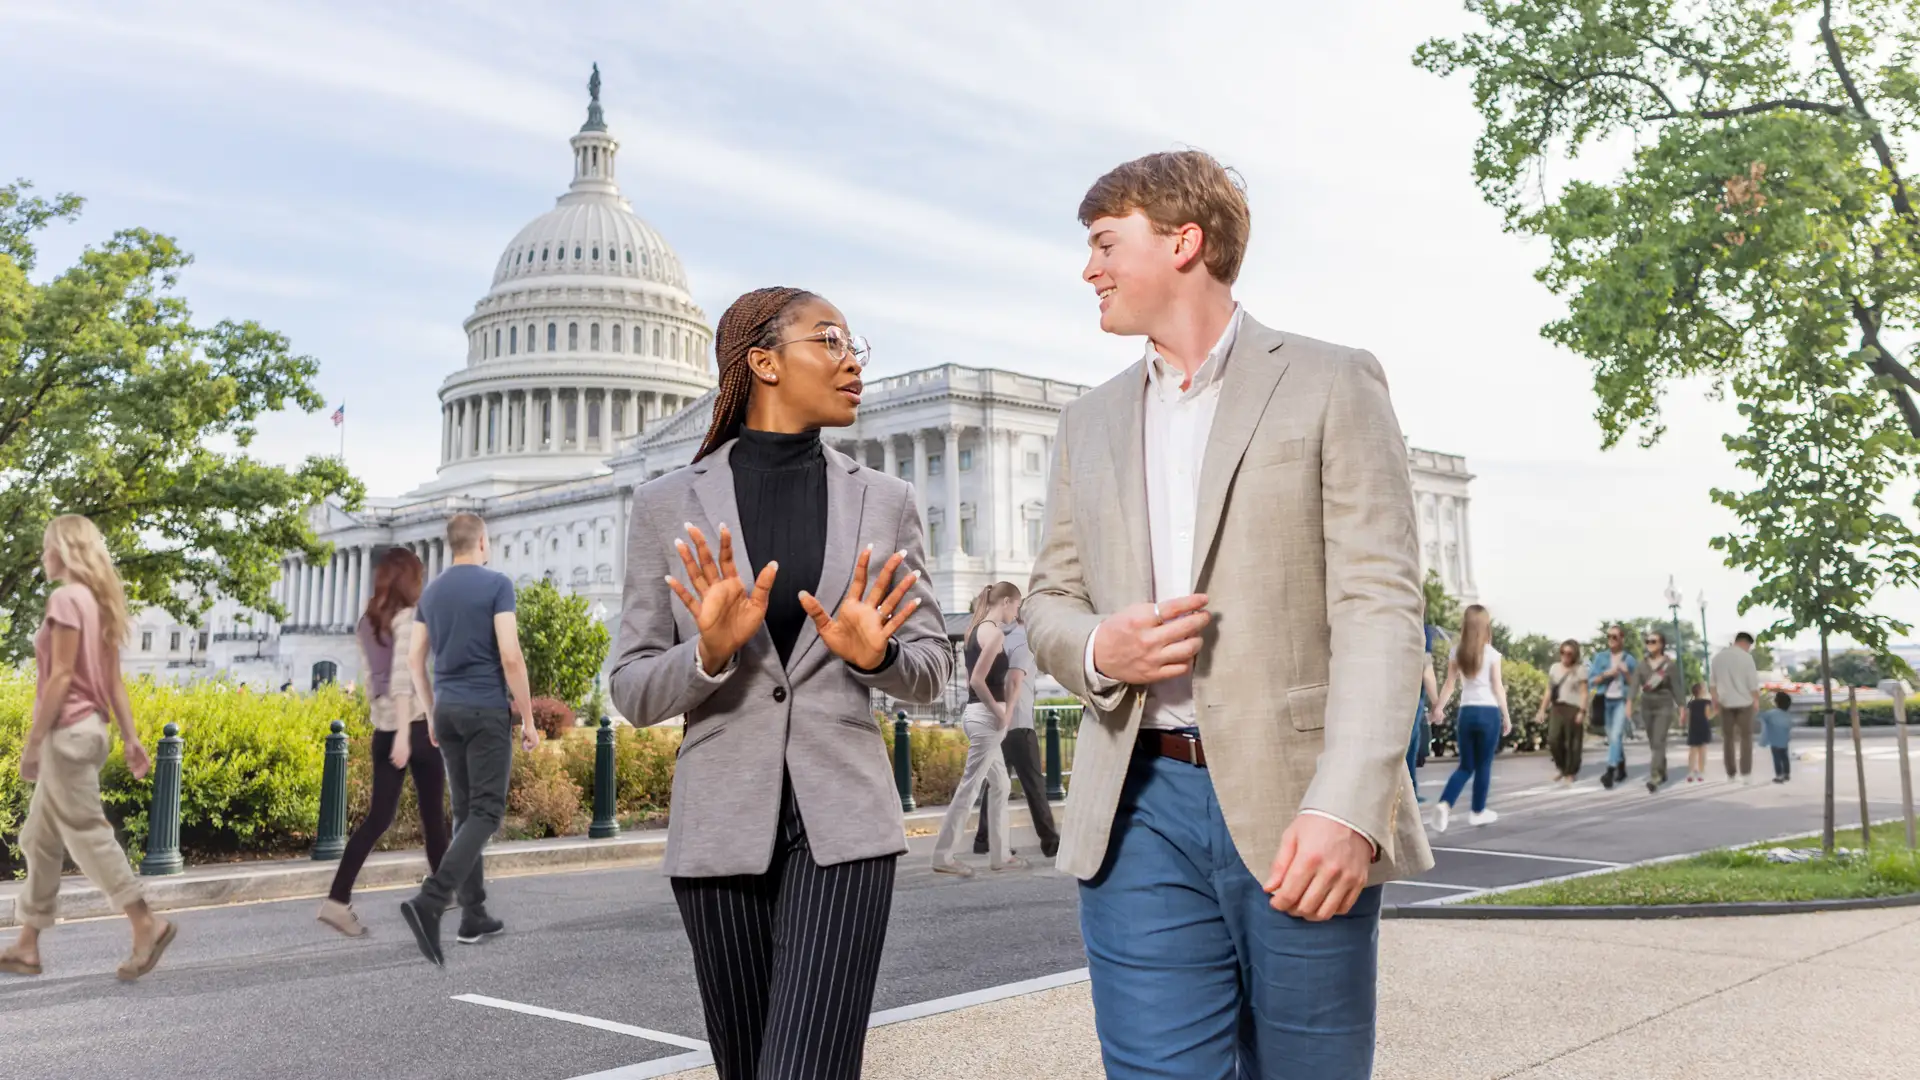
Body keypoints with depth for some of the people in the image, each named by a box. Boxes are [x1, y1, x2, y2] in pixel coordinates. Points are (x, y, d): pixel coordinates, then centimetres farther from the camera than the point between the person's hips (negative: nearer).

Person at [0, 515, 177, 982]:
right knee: (40, 840, 13)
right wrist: (131, 737, 14)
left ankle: (148, 924, -4)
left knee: (86, 834, -5)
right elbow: (114, 679, 14)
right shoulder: (99, 601, 14)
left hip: (69, 731, -9)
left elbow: (61, 677, -17)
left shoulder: (66, 599, -13)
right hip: (89, 729, 9)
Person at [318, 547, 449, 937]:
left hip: (382, 728, 6)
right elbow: (403, 677, -19)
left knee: (378, 817, 4)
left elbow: (371, 678, 17)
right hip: (416, 724, -6)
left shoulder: (367, 623, 12)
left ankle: (337, 900, -7)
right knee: (433, 813, 10)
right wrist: (404, 733, -23)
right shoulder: (409, 619, -10)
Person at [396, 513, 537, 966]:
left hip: (448, 711, 7)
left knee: (466, 812, 13)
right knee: (486, 813, -6)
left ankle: (474, 916, 13)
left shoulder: (430, 592, 10)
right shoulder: (497, 584, -10)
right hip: (488, 711, -7)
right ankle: (429, 902, -23)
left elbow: (414, 660, 10)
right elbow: (510, 655, -17)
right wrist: (528, 717, -9)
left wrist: (433, 716, 20)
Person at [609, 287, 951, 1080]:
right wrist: (711, 652, -20)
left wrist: (872, 653, -15)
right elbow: (634, 692, 1)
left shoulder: (884, 499, 3)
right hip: (722, 827, 1)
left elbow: (930, 669, 7)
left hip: (841, 825, 0)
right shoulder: (668, 505, 1)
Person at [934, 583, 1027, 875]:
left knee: (999, 786, 16)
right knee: (969, 787, -5)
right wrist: (1000, 713, -13)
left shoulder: (977, 629, 14)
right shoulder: (994, 632, -14)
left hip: (980, 713, 10)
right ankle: (942, 857, -1)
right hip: (986, 716, -10)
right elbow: (977, 680, -22)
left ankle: (999, 855, 20)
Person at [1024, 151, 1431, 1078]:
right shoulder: (1092, 420, 17)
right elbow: (1049, 601, 19)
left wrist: (1346, 806, -20)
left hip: (1294, 807, -3)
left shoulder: (1330, 384, 2)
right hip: (1142, 808, 3)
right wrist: (1098, 650, -6)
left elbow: (1379, 604, -7)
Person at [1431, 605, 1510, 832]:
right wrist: (1506, 716, 3)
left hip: (1466, 712, 3)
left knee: (1466, 765, 11)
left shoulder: (1456, 653, 3)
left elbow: (1449, 685, 2)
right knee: (1483, 765, 10)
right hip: (1488, 712, -3)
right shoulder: (1491, 653, -6)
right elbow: (1498, 687, -4)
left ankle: (1445, 804, -10)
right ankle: (1478, 812, 17)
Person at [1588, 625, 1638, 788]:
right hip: (1605, 701, 3)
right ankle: (1622, 769, 29)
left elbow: (1635, 684, 3)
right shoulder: (1600, 657, 7)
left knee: (1616, 735, -17)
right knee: (1612, 737, 12)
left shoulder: (1630, 660, 3)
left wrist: (1626, 673, -13)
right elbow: (1591, 680, 3)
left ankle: (1610, 772, -24)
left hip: (1622, 701, -3)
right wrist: (1606, 674, -12)